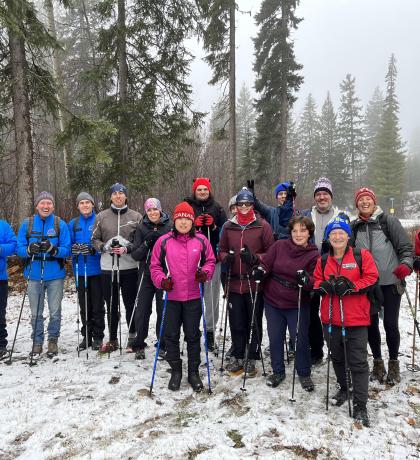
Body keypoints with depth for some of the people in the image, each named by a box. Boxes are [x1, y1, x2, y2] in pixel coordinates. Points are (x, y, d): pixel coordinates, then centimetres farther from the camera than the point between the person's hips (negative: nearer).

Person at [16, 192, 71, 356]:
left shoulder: (60, 224, -2)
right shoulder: (27, 224, 3)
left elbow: (67, 250, -5)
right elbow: (19, 248, 2)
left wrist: (53, 249, -24)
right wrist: (29, 249, -20)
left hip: (55, 275, -1)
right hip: (34, 274, 1)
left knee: (55, 312, 7)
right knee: (36, 313, 10)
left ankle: (53, 340, 25)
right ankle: (37, 342, 26)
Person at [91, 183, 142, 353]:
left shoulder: (136, 216, 3)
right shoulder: (101, 216, 6)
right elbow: (94, 239, 9)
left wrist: (127, 249, -14)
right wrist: (105, 247, -10)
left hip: (129, 267, -1)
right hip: (108, 267, 2)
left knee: (130, 303, 5)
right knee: (111, 305, 11)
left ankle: (133, 336, 23)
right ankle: (112, 339, 24)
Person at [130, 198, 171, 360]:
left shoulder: (169, 226, -1)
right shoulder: (142, 228, 4)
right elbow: (135, 255, 0)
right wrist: (146, 244, -16)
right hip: (146, 274, 1)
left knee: (164, 310, 5)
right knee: (142, 311, 3)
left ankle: (163, 345, 21)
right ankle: (139, 345, 20)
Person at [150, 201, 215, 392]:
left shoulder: (201, 240, -1)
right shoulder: (164, 241, -4)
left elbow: (210, 261, 9)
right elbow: (155, 265, 2)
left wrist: (205, 273, -10)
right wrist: (162, 280, -13)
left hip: (193, 297, 0)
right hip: (171, 297, 0)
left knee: (193, 335, 11)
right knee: (171, 335, 9)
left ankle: (193, 372, 27)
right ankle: (175, 371, 28)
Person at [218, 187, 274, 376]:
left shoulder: (262, 226, -2)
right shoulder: (228, 226, 7)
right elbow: (221, 250, 14)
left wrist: (255, 258, -17)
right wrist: (226, 258, -8)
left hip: (255, 283, -2)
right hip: (234, 283, 3)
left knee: (254, 323, 8)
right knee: (236, 323, 10)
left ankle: (252, 359, 23)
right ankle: (237, 357, 27)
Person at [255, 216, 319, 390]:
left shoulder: (314, 255, -5)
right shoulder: (279, 246, -2)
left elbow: (316, 281, -8)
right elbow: (265, 263, 0)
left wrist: (306, 280, -30)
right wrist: (260, 271, -22)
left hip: (297, 305, -2)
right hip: (273, 301, 2)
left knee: (300, 340, 6)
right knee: (275, 339, 13)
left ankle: (304, 374, 30)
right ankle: (278, 372, 33)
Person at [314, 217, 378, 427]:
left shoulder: (362, 255, -3)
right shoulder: (323, 260, 7)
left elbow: (372, 278, -7)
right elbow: (316, 280, 13)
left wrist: (351, 286, -20)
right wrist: (324, 286, -10)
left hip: (356, 318, -4)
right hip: (331, 318, 4)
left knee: (358, 362, -1)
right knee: (337, 358, 19)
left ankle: (360, 405, 7)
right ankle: (344, 388, 42)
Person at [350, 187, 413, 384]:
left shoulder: (389, 221, -4)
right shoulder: (354, 227, 5)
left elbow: (406, 246, -4)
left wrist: (405, 264, -21)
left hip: (390, 282, -3)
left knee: (390, 324, 2)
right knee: (371, 324, 9)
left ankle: (393, 364, 24)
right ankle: (378, 362, 28)